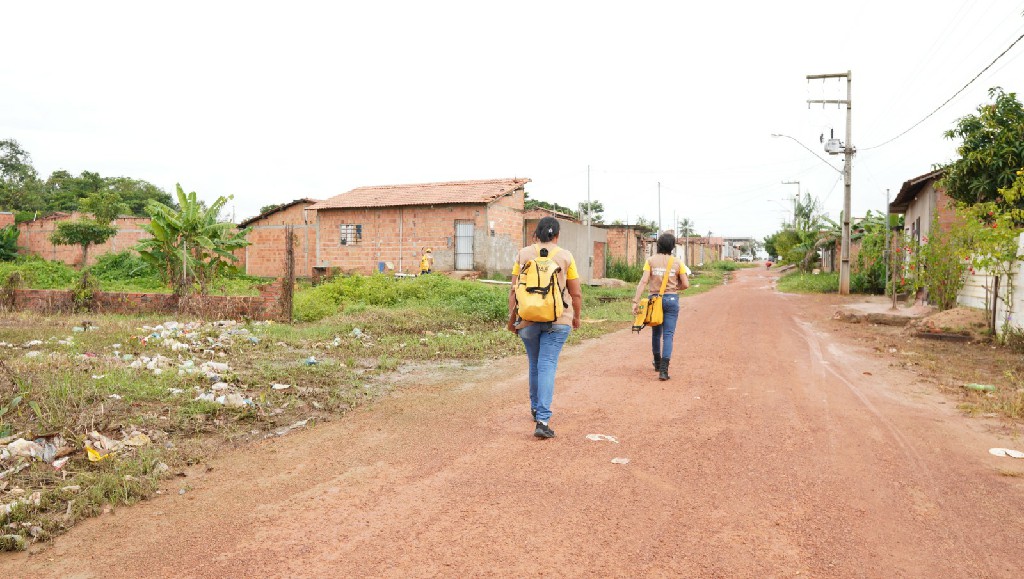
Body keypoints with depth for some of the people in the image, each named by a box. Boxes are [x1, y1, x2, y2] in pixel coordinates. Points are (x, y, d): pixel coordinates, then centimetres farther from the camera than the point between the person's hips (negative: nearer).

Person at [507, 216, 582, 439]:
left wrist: (511, 317, 7)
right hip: (558, 320, -2)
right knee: (547, 366, -3)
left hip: (527, 319, 2)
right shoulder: (565, 256, 0)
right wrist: (576, 317, 16)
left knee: (534, 364, 19)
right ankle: (542, 420, -10)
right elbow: (576, 293, 2)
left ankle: (536, 408, 36)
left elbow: (514, 289, -1)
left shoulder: (523, 254, 2)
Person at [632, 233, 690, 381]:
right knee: (668, 335, -1)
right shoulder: (677, 262, -1)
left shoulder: (651, 260, -2)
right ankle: (663, 369, -12)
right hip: (671, 299, -1)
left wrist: (636, 301, -12)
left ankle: (657, 363, 37)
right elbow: (685, 284, -2)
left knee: (656, 333, 19)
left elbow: (643, 281, -11)